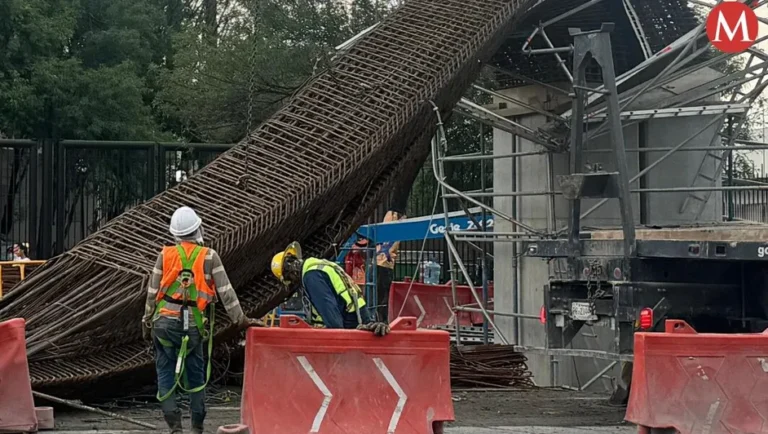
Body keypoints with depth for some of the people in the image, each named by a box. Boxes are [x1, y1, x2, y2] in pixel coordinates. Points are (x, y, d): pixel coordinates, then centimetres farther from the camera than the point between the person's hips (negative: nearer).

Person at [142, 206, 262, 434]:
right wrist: (241, 319, 2)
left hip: (164, 322, 0)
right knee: (196, 374, 13)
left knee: (166, 373, 8)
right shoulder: (209, 256, 0)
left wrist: (147, 322, 14)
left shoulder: (166, 255, 3)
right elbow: (226, 292, -2)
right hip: (193, 325, 0)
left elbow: (152, 292, 5)